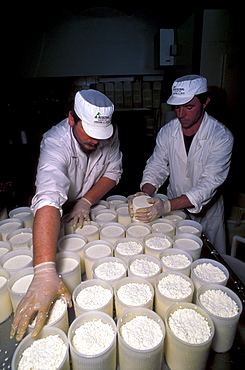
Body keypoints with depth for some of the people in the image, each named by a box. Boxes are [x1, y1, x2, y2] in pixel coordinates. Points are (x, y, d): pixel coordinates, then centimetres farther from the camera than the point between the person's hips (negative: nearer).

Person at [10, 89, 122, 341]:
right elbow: (48, 199, -53)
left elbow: (113, 171, -10)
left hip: (92, 208, 4)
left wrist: (86, 201, -27)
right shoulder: (56, 143, -38)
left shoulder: (109, 134, -20)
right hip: (58, 216, -3)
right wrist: (45, 271, -64)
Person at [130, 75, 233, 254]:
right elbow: (157, 166, -5)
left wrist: (167, 206, -41)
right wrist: (145, 193, -28)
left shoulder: (221, 136, -20)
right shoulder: (167, 131, -8)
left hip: (207, 214, -2)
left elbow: (210, 183, -28)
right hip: (173, 209, 3)